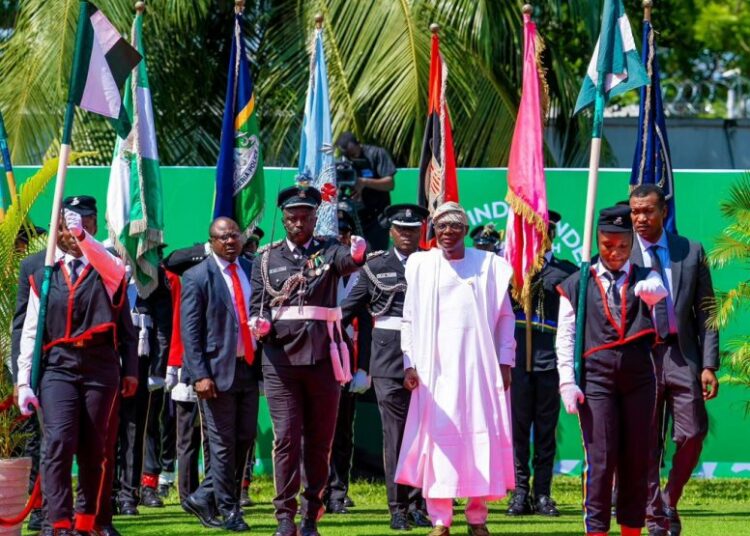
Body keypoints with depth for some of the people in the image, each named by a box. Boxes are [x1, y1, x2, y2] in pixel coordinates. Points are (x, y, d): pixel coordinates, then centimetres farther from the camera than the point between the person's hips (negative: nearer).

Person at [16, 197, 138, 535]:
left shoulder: (109, 270, 8)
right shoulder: (44, 275, 10)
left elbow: (125, 325, -11)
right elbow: (30, 332, 8)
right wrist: (24, 381, 3)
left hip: (101, 368, 0)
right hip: (58, 368, 0)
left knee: (98, 449, 6)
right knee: (58, 442, -15)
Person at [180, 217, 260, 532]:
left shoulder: (251, 271, 10)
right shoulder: (197, 278, -4)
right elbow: (190, 331, -8)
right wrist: (200, 375, -16)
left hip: (249, 367, 5)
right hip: (218, 371, -5)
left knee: (245, 439, 6)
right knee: (224, 444, -1)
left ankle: (203, 498, 18)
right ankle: (229, 511, 8)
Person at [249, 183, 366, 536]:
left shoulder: (329, 251, 6)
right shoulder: (267, 258, 11)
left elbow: (349, 261, -17)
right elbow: (257, 305, 10)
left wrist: (358, 253, -42)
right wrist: (260, 324, -13)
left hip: (323, 356, 0)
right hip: (281, 357, 0)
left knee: (319, 440, 5)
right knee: (286, 438, -5)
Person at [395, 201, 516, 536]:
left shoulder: (488, 264, 6)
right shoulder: (420, 265, 8)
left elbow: (505, 316, 7)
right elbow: (409, 317, 8)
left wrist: (504, 362, 0)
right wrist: (410, 363, 0)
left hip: (479, 363, 0)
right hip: (435, 366, 0)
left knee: (481, 437, -2)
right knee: (438, 437, -4)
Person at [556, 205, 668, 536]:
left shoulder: (645, 278, 10)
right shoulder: (577, 285, 9)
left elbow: (659, 293, -13)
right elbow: (565, 337, 5)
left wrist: (649, 289, -34)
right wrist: (567, 382, -4)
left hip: (638, 378, 1)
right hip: (595, 379, -1)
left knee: (636, 460, 4)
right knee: (600, 461, -6)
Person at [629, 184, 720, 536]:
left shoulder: (691, 253, 7)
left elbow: (705, 311, 7)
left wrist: (709, 364, -1)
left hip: (682, 354, 1)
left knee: (692, 436, -3)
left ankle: (670, 502, 20)